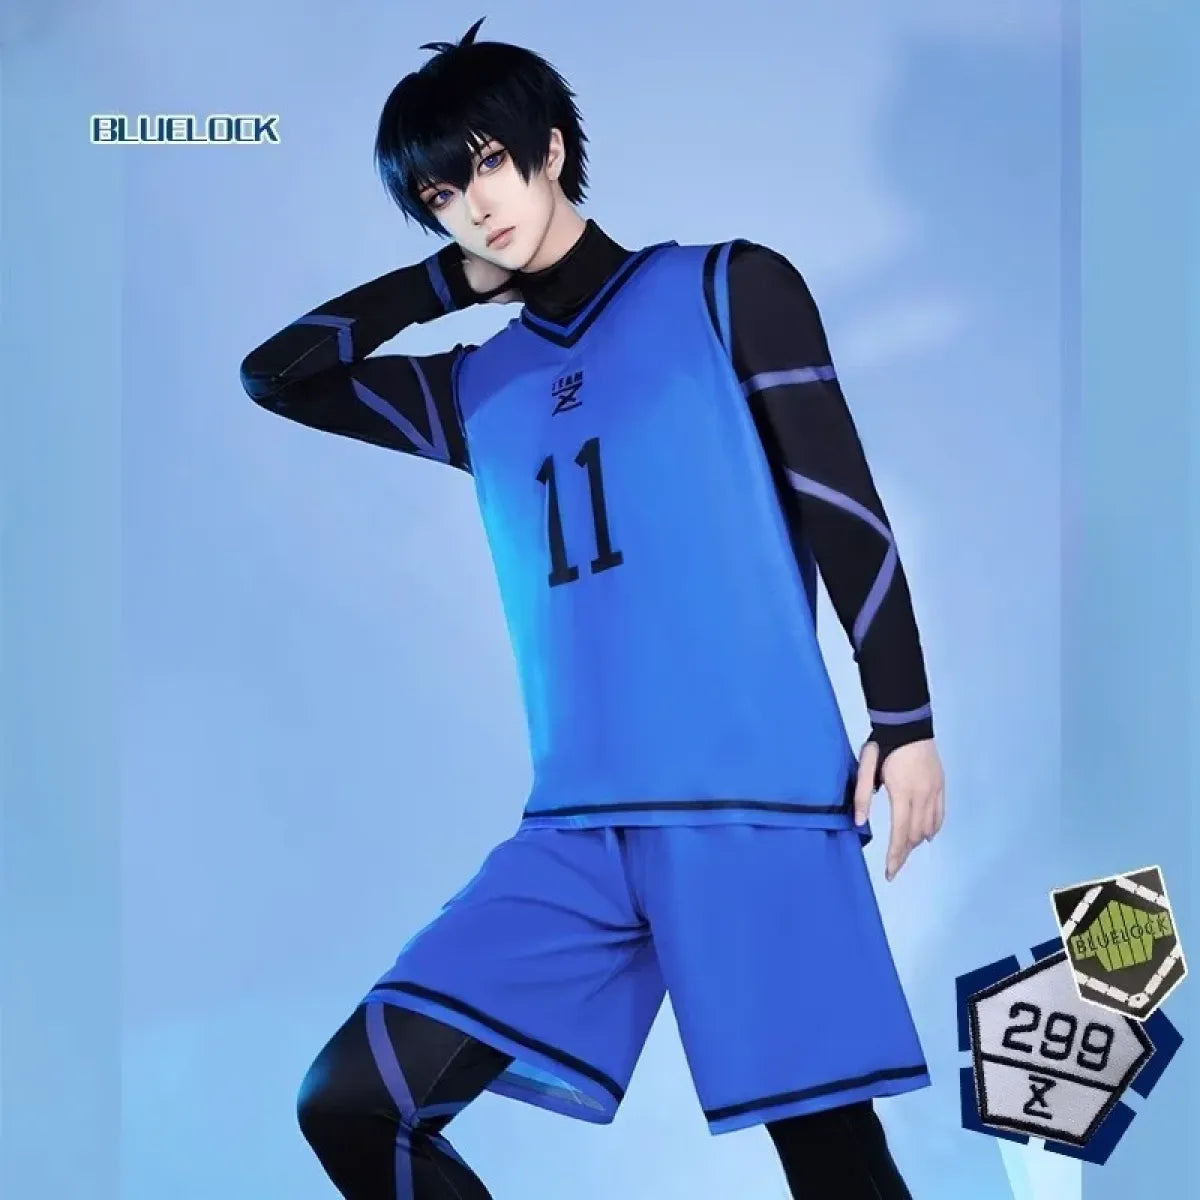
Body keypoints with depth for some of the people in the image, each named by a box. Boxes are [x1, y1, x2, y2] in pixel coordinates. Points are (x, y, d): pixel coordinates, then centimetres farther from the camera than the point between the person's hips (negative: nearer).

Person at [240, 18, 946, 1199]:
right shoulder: (474, 388, 19)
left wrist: (905, 719, -2)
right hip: (577, 831, 5)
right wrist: (454, 279, 19)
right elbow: (274, 374, 23)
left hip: (758, 807, -4)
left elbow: (845, 506, 4)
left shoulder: (725, 289, 7)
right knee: (349, 1103, -4)